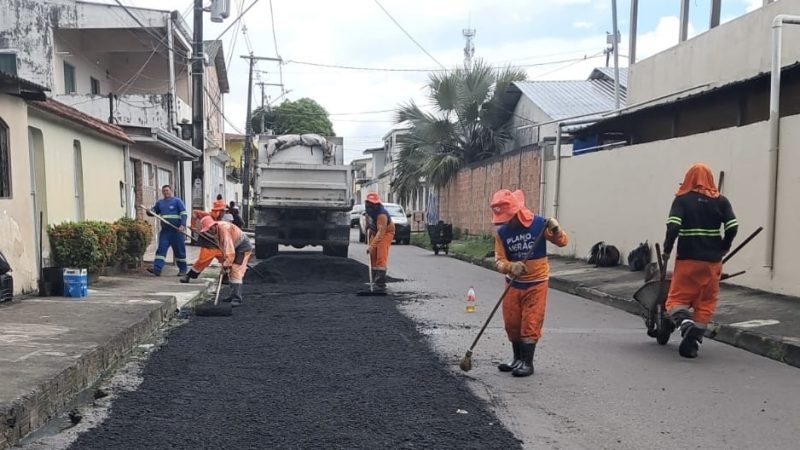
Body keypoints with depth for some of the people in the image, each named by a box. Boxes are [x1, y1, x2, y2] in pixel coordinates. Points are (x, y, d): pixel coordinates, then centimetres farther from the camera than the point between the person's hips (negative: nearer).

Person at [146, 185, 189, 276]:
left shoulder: (177, 201, 0)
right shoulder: (160, 203, 15)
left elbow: (184, 213, -6)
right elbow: (154, 212, 21)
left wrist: (182, 225, -19)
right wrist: (149, 212, -4)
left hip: (177, 231, -4)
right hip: (164, 231, 4)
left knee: (179, 250, 3)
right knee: (161, 249, -5)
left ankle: (182, 270, 13)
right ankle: (157, 269, -12)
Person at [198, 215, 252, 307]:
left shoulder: (224, 229, -28)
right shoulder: (216, 231, 2)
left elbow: (229, 249, -31)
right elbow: (223, 247, 9)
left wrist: (226, 265, -27)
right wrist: (224, 262, 6)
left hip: (243, 247, -10)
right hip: (236, 248, 10)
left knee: (236, 272, -16)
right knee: (231, 272, 14)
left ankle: (238, 299, -18)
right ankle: (233, 295, 25)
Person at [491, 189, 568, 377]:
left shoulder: (538, 223, -14)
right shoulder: (501, 232, -5)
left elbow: (562, 242, -5)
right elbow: (499, 260, -7)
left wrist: (556, 231, -26)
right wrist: (511, 267, -29)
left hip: (536, 284, -4)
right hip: (513, 284, 4)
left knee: (530, 324, -2)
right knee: (512, 324, 10)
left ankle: (527, 363, 9)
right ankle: (518, 359, 28)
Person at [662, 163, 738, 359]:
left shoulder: (682, 199, -2)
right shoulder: (721, 201, 6)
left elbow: (673, 226, -14)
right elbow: (733, 227, -3)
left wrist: (667, 249, -3)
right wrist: (723, 247, 12)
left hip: (687, 259, -2)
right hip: (712, 260, 3)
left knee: (677, 297, 6)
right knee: (705, 302, 11)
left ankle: (685, 321, -23)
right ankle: (693, 343, 8)